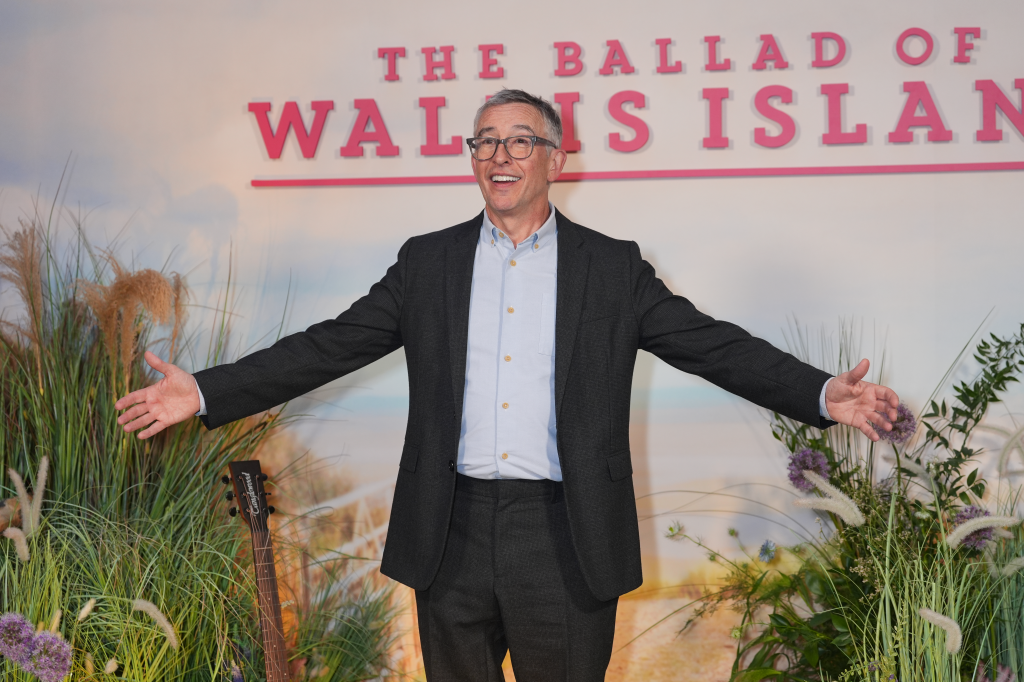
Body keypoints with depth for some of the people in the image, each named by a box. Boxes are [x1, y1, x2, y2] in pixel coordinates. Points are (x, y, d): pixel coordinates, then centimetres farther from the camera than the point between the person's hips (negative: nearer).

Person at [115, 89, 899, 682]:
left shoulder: (613, 267, 4)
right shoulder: (428, 262, 8)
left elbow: (717, 346, -1)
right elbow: (330, 346, 4)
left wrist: (823, 394, -15)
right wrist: (207, 391, -5)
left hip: (565, 538, -2)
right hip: (452, 535, 2)